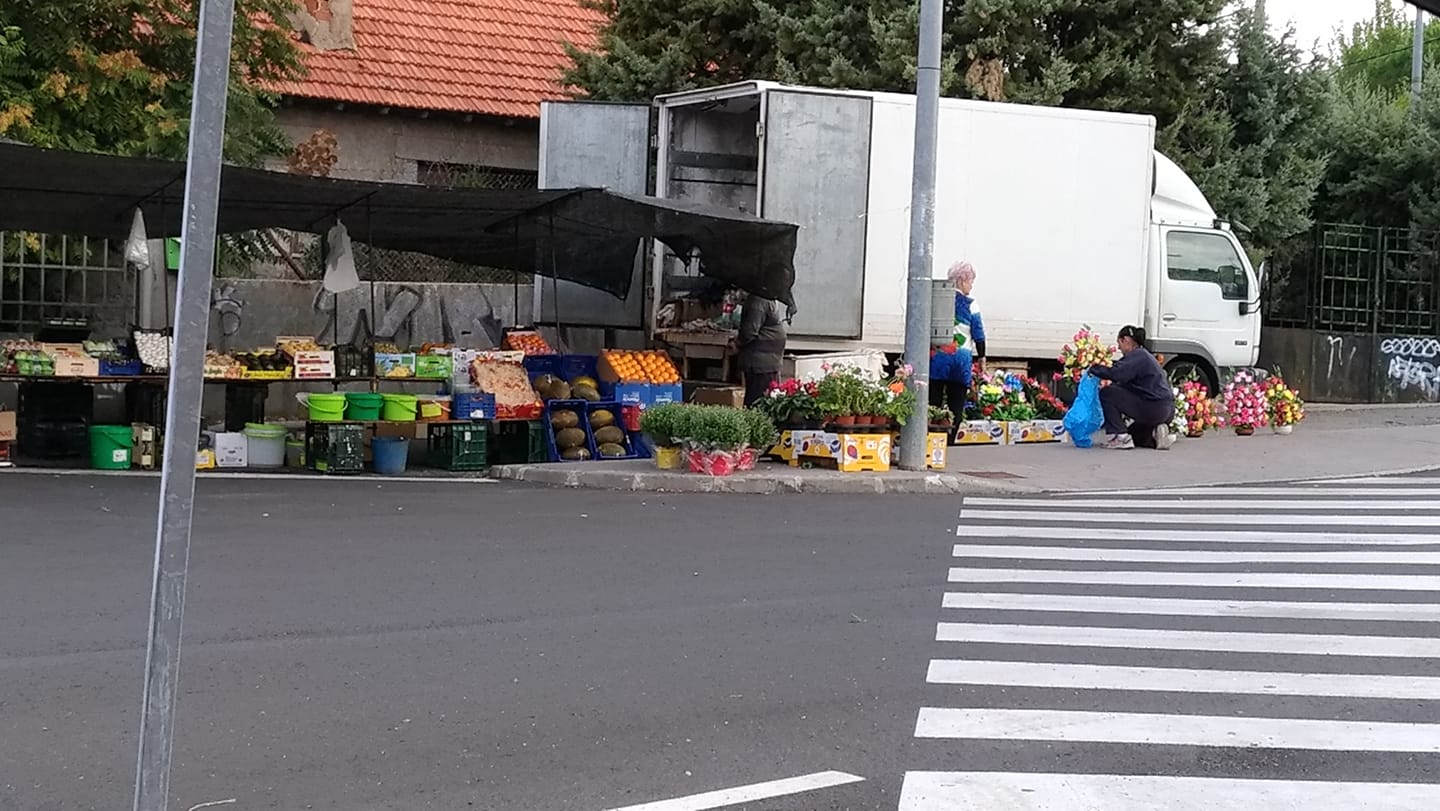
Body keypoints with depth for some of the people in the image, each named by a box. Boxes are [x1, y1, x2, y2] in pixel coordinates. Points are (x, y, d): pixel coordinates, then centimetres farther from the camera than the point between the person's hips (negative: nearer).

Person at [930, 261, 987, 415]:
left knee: (933, 404, 1)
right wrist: (981, 357, 15)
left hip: (936, 357, 2)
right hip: (961, 359, -2)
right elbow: (978, 335, 2)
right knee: (957, 407, 2)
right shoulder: (969, 304, 0)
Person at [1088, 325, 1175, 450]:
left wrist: (1094, 369, -14)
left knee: (1107, 394, -7)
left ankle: (1121, 437, -10)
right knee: (1133, 434, 32)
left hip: (1152, 409, -10)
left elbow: (1116, 373, -27)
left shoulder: (1137, 356, -12)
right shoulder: (1143, 355, 20)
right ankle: (1157, 433, 4)